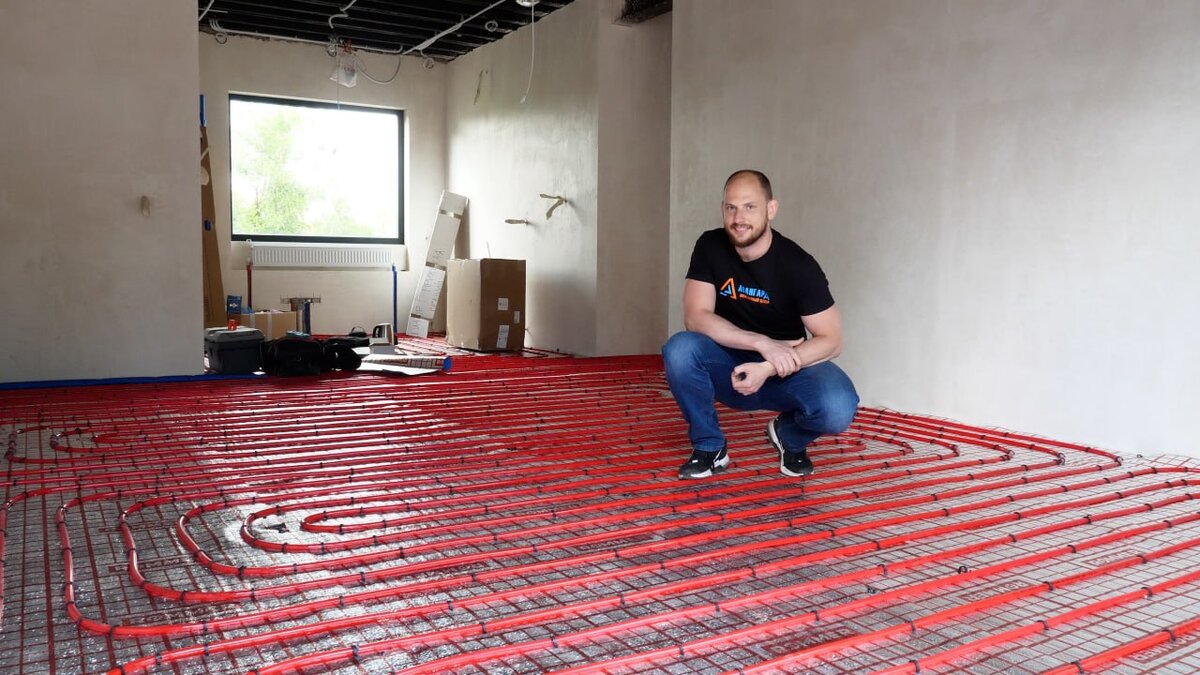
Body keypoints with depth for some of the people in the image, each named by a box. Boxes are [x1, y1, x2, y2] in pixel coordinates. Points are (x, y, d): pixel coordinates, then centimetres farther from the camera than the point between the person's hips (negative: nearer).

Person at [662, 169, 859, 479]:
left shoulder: (798, 265, -16)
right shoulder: (710, 247, -9)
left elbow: (831, 340, -15)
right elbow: (695, 317, -18)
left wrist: (768, 369, -28)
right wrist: (763, 343, -28)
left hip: (785, 372, -1)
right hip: (731, 366, 2)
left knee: (838, 409, -31)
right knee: (679, 349, -29)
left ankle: (788, 436, 7)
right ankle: (709, 447, -5)